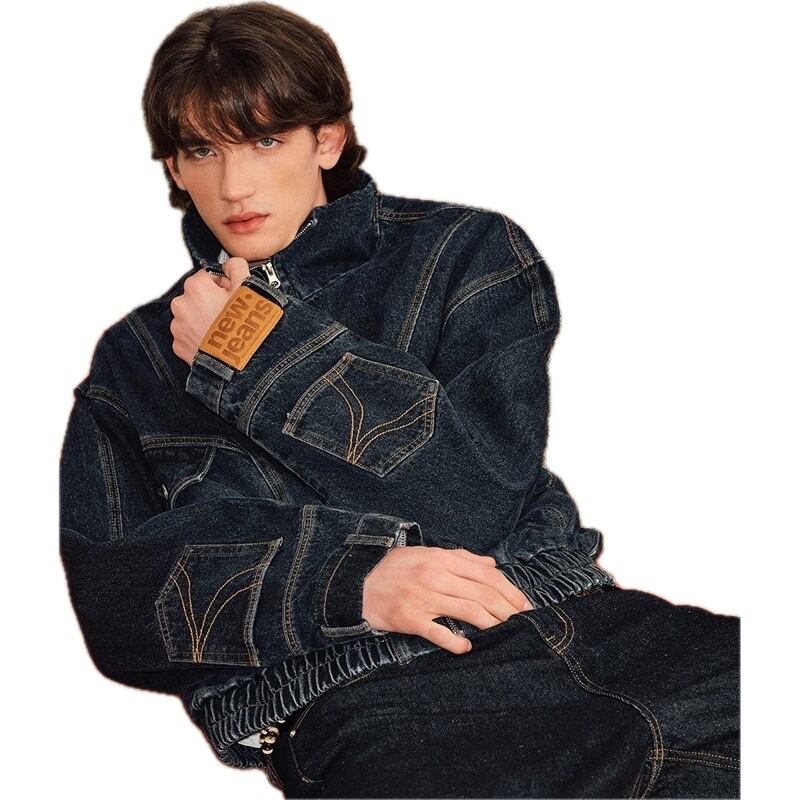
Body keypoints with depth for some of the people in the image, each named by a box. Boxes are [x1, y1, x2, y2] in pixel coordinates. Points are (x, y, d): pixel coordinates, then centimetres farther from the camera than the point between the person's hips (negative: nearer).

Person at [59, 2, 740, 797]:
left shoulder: (467, 252, 15)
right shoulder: (135, 358, 19)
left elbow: (474, 498, 0)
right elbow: (112, 600, 5)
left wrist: (258, 348, 2)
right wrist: (347, 584, -9)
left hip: (571, 613, 2)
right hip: (355, 695, -1)